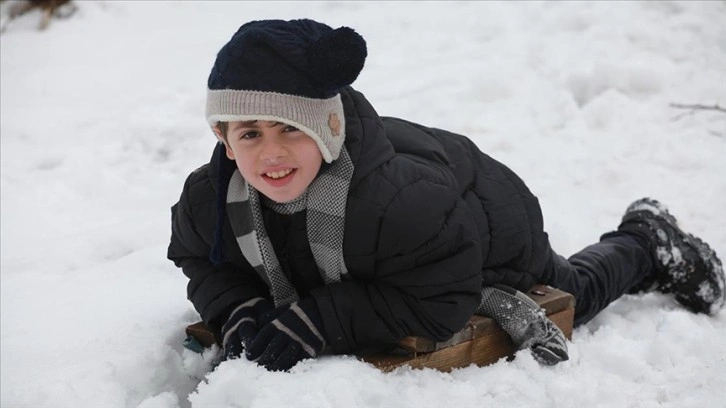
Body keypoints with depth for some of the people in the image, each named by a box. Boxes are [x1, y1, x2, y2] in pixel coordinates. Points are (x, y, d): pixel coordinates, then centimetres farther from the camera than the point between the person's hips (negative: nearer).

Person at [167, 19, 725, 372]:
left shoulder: (398, 198, -50)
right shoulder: (208, 197, -30)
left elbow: (443, 301, -42)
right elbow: (200, 261, -10)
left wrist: (317, 321, -46)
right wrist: (237, 310, -32)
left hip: (490, 236, -5)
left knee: (570, 298, 24)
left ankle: (647, 241, 53)